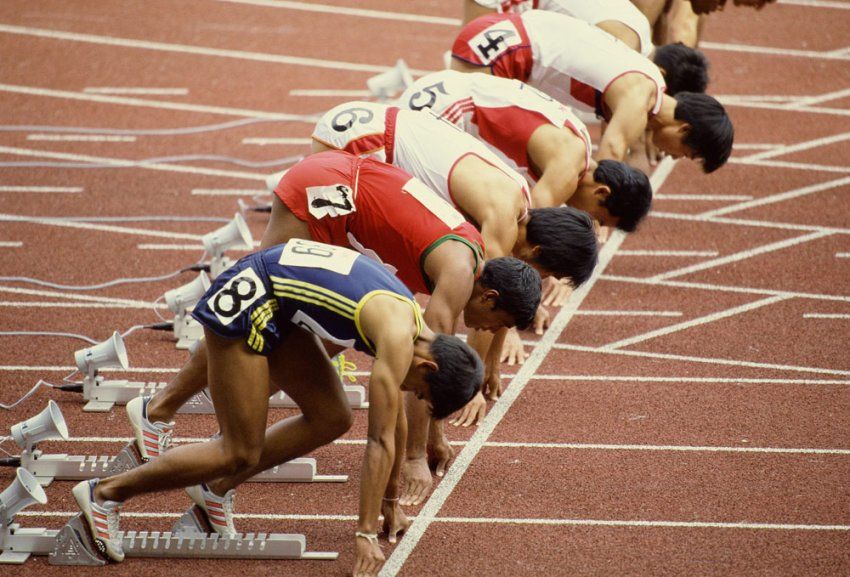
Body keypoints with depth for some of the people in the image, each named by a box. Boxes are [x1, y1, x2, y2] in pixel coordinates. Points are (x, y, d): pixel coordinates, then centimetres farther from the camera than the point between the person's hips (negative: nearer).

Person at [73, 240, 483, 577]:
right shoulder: (399, 340, -21)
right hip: (245, 302, -9)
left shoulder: (410, 322, 6)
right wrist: (366, 535, -18)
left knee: (332, 419, 8)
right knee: (241, 453, -5)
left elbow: (396, 422, 19)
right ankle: (106, 492, 2)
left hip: (275, 308, 9)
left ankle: (216, 488, 17)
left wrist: (391, 503, 25)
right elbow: (381, 441, -20)